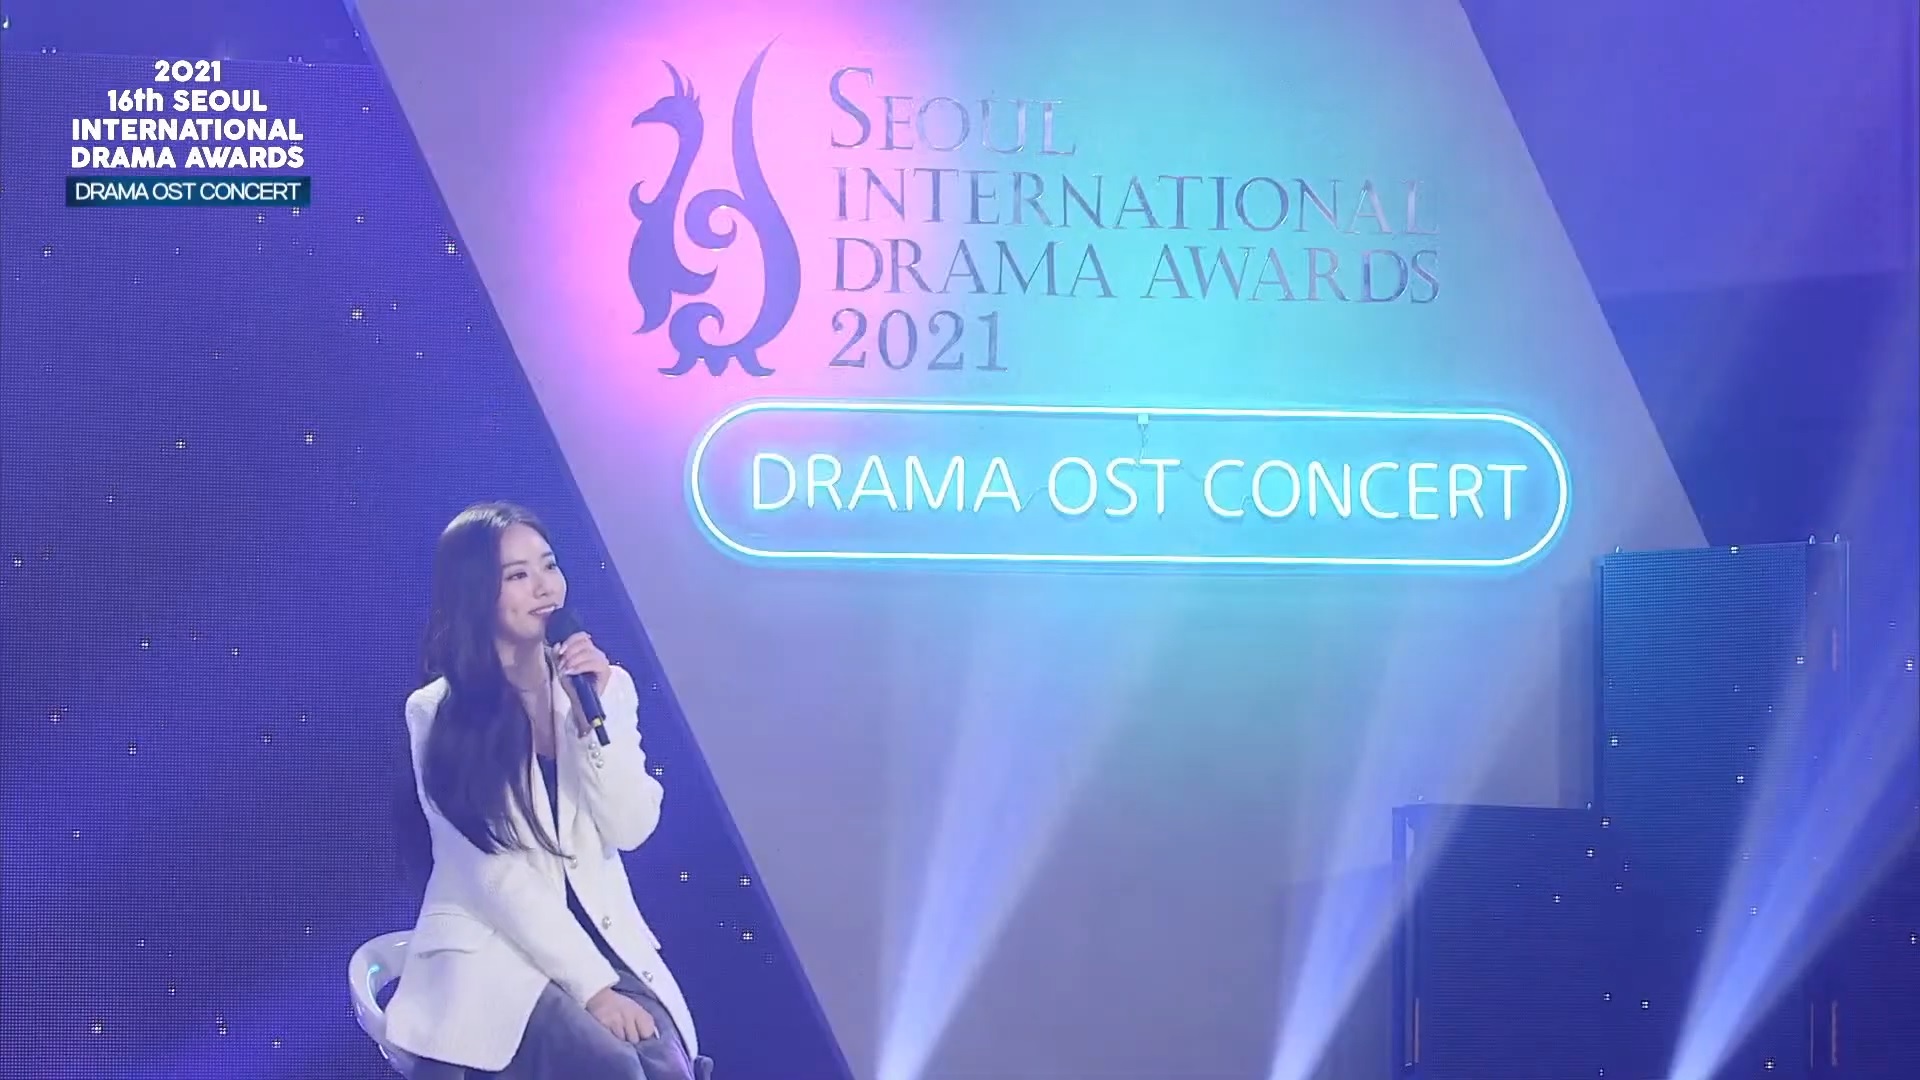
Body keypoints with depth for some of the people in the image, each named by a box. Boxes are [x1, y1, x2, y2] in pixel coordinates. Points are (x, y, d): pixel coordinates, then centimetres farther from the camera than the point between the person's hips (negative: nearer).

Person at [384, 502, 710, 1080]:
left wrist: (593, 713, -13)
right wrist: (591, 985, -18)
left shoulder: (608, 685, 7)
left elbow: (631, 829, -1)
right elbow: (492, 871, -11)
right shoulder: (437, 712, -5)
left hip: (604, 938, 4)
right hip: (491, 948, -4)